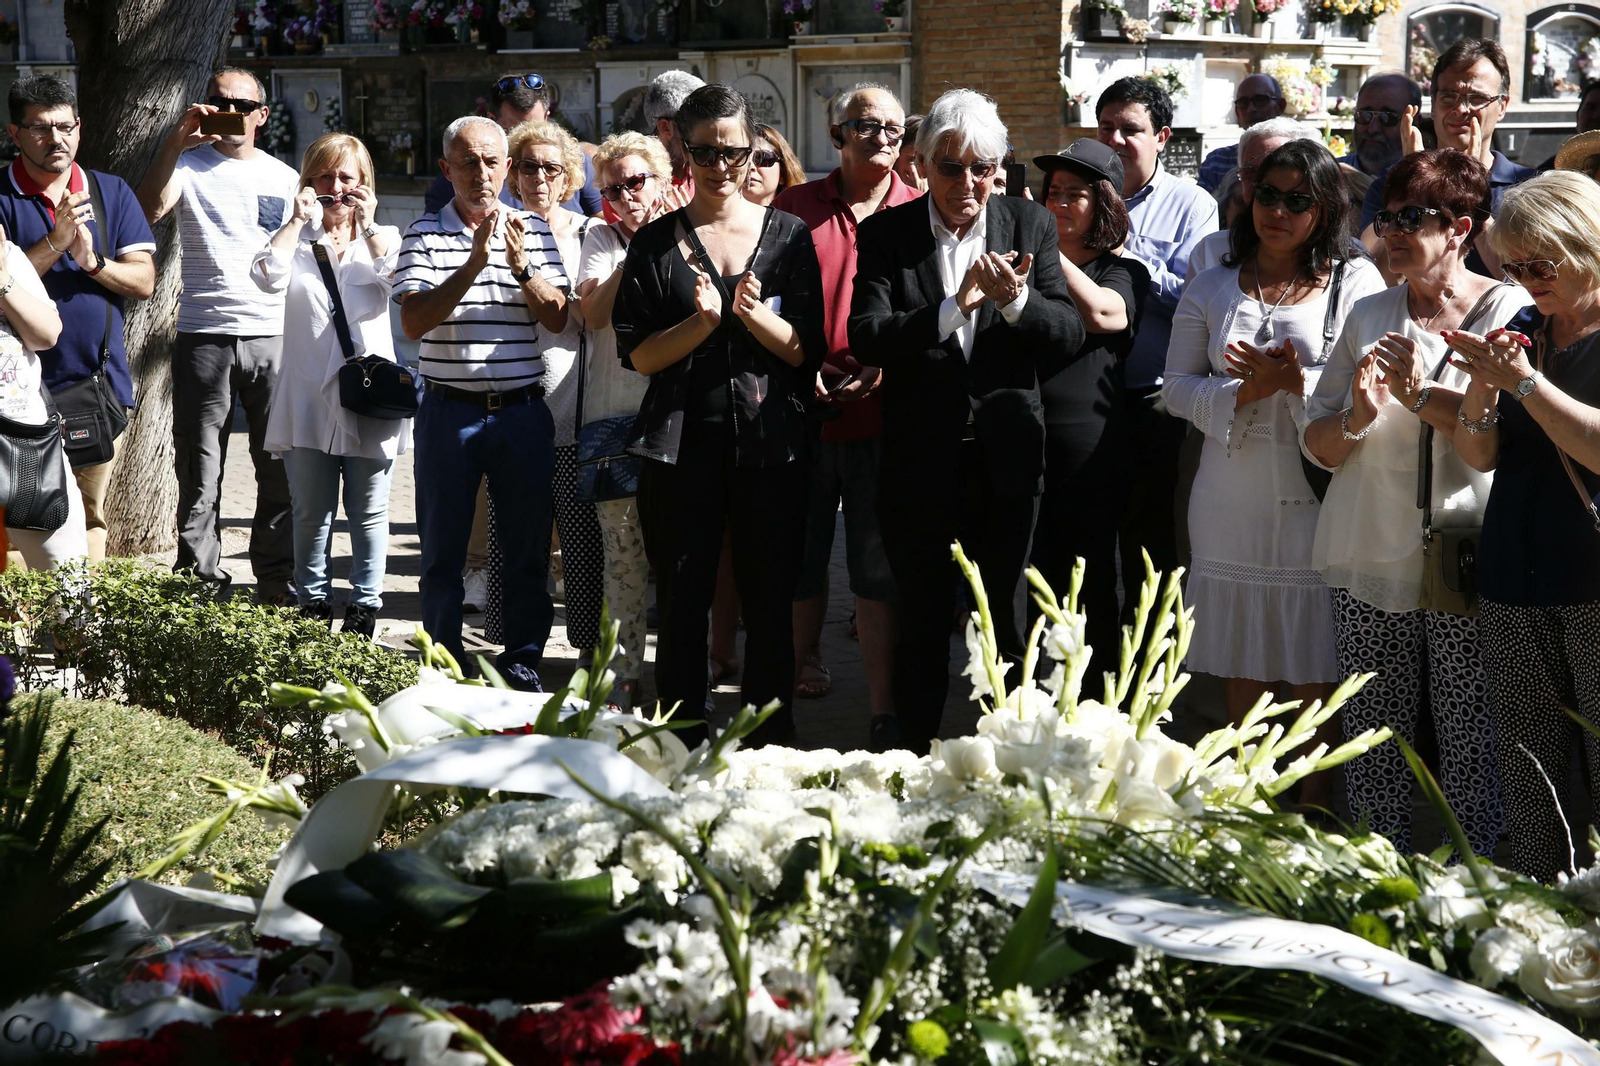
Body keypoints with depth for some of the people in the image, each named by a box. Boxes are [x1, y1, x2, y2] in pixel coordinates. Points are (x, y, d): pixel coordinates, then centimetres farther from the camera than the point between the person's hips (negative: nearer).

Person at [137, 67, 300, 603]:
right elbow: (148, 209, -16)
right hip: (204, 336, -2)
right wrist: (176, 140, -22)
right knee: (198, 470, 2)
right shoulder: (190, 166, 4)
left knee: (281, 469, 4)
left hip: (274, 338, 2)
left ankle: (277, 582, 14)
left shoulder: (285, 178, 14)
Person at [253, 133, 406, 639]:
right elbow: (268, 277, -14)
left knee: (368, 512, 5)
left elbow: (399, 279, -13)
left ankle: (365, 604, 15)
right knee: (311, 512, 6)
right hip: (309, 399, 0)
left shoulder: (382, 238, 10)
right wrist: (297, 220, -10)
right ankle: (313, 601, 18)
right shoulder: (297, 241, 9)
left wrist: (368, 224, -12)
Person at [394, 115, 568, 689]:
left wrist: (522, 267, -16)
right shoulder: (425, 233, 0)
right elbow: (414, 320, -12)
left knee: (527, 544, 7)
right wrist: (474, 263, -21)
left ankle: (522, 659, 20)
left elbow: (557, 319, 0)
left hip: (523, 410, 2)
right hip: (449, 410, -2)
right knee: (442, 548, 5)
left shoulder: (533, 230, 7)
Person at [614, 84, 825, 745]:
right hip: (680, 444, 0)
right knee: (683, 604, 4)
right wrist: (701, 322, -16)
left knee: (770, 603, 5)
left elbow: (807, 350, 1)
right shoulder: (655, 243, 5)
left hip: (771, 443, 0)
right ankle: (682, 750, 15)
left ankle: (770, 745, 17)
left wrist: (754, 314, -17)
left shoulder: (788, 236, 6)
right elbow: (637, 355, 0)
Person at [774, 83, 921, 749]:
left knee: (878, 565, -3)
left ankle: (884, 713, -1)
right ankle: (803, 665, 31)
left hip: (883, 413, -1)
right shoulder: (795, 207, 8)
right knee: (801, 553, 11)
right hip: (804, 411, 2)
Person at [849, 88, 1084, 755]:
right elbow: (865, 338, -16)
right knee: (922, 617, 11)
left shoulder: (1031, 225, 0)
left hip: (1007, 456, 1)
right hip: (919, 456, -1)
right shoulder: (886, 234, -4)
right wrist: (955, 307, -27)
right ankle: (917, 752, 24)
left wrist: (1015, 301, -25)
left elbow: (1069, 331, -6)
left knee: (1007, 616, 12)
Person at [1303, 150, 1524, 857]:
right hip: (1369, 557, 4)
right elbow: (1318, 445, 12)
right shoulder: (1370, 315, 13)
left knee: (1470, 733, -2)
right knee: (1373, 735, 5)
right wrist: (1358, 418, -9)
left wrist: (1422, 398, -15)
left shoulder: (1512, 311, 1)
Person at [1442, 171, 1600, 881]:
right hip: (1514, 586, 5)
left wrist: (1525, 382, -15)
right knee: (1526, 781, 6)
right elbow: (1480, 456, 13)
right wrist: (1482, 387, -5)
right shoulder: (1522, 332, 15)